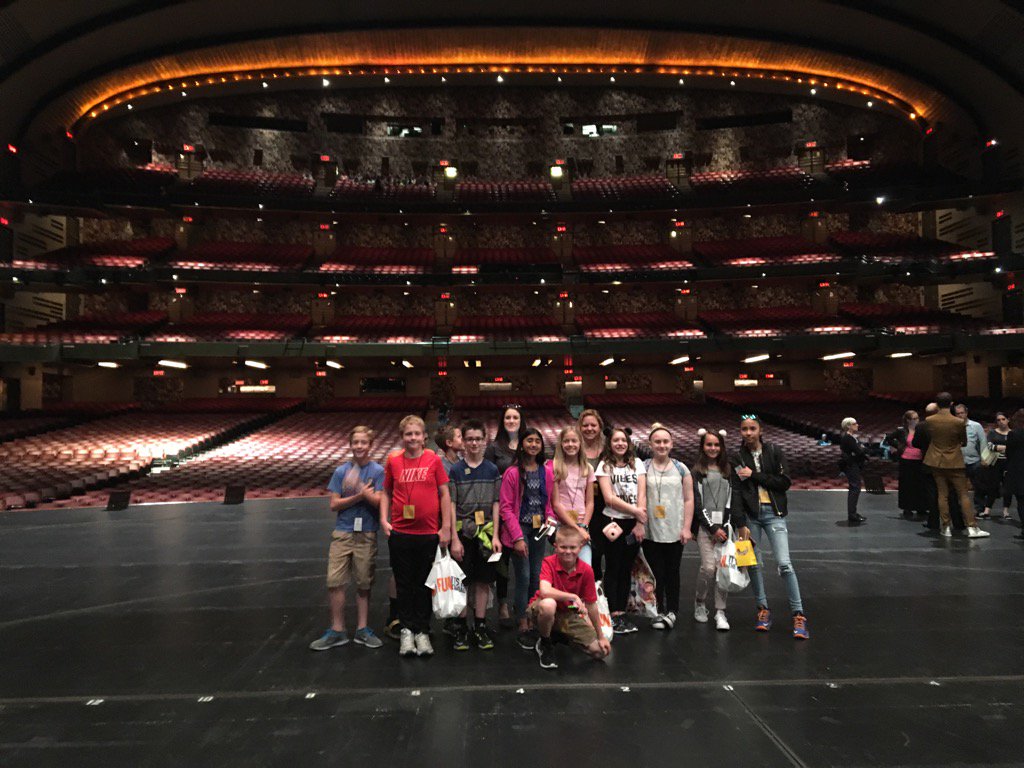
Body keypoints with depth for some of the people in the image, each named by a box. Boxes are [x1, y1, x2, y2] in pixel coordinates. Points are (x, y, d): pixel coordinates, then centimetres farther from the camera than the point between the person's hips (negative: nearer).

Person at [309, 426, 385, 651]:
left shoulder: (378, 471, -2)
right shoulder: (341, 471, 3)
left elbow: (378, 502, -8)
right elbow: (334, 504, 0)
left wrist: (361, 489, -23)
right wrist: (360, 495, -13)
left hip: (367, 534, -1)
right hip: (342, 533, 1)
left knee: (364, 584, 7)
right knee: (334, 581, -2)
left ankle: (363, 629, 21)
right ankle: (337, 631, 12)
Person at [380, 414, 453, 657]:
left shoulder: (434, 460, -3)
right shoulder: (393, 461, 1)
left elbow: (444, 493, 0)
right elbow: (386, 492, 10)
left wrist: (446, 527, -3)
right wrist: (384, 520, -3)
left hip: (429, 533, -1)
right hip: (400, 533, 1)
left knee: (424, 583, 10)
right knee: (404, 583, 10)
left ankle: (422, 631, 22)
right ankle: (406, 630, 22)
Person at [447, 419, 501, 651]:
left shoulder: (492, 470, 5)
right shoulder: (456, 470, 0)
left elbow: (496, 504, 6)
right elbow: (451, 505, -3)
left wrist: (495, 535, -2)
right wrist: (455, 538, -8)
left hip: (485, 532, 2)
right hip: (462, 532, -2)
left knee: (483, 580, 7)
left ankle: (480, 627, 18)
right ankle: (461, 628, 15)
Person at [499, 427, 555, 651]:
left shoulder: (547, 470, 4)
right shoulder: (512, 473, -9)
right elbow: (506, 507, -9)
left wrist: (550, 519, -5)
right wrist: (518, 537, -14)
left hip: (538, 529, 5)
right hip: (519, 529, -5)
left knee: (536, 577, 9)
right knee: (523, 578, -2)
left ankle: (532, 624, 22)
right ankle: (523, 630, 9)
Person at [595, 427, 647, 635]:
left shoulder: (637, 464, 8)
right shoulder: (605, 466, -1)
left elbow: (642, 494, 1)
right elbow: (609, 498, -10)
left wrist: (640, 523, -8)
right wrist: (635, 510, -12)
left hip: (634, 524, 3)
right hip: (613, 522, -3)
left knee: (627, 569, 9)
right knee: (613, 568, 2)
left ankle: (622, 613, 17)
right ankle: (614, 616, 7)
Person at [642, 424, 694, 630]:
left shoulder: (681, 469, 7)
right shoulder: (643, 468, 1)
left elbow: (688, 499, 6)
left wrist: (687, 528, 0)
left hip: (675, 532, 1)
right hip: (650, 531, -1)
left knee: (672, 572, 8)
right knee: (656, 573, 2)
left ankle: (671, 611, 20)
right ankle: (658, 612, 14)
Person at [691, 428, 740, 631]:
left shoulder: (728, 470, 15)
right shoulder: (697, 472, 4)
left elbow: (734, 500, 13)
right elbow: (696, 504, -2)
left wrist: (741, 525, 4)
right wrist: (713, 528, -9)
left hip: (725, 525, 3)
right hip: (705, 525, -3)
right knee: (709, 566, -11)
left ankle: (720, 612, 7)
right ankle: (699, 602, 14)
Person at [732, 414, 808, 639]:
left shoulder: (774, 451, 0)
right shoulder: (737, 458, 3)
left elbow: (784, 482, -7)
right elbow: (736, 492, -3)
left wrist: (754, 475, -12)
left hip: (774, 513, -2)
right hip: (750, 514, 2)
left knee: (784, 564, -9)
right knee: (755, 564, 5)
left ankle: (798, 616, -2)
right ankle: (763, 610, 20)